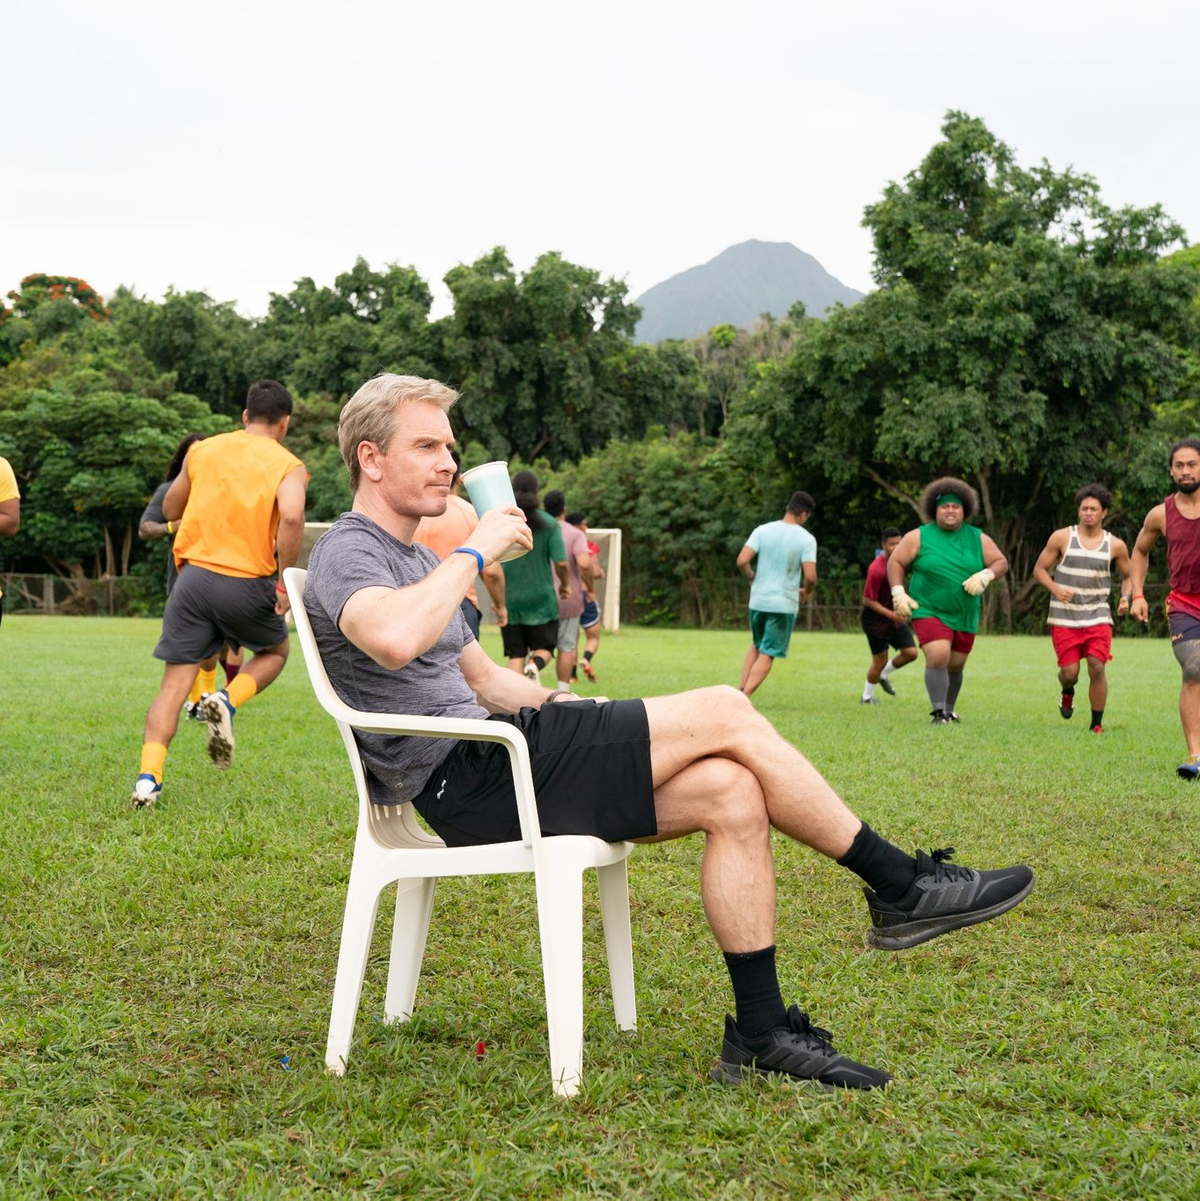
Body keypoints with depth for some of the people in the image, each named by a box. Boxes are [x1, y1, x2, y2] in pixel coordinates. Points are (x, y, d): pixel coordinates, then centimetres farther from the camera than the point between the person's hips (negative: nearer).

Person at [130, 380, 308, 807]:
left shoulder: (203, 449, 11)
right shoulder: (288, 466, -1)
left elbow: (170, 509, 22)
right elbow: (291, 517, -21)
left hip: (193, 575, 3)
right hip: (247, 583, -2)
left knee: (174, 683, 7)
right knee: (274, 651, 26)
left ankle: (149, 776, -9)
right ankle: (227, 701, -2)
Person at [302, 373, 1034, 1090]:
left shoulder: (415, 559, 25)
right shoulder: (348, 554, -6)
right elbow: (394, 639, -31)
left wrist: (559, 706, 11)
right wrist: (476, 551, -18)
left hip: (481, 764, 10)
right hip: (466, 780, -10)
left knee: (731, 793, -8)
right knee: (724, 715, -14)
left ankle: (762, 1031, -4)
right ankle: (905, 887, -3)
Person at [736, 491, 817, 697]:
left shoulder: (762, 530, -1)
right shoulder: (806, 539, -8)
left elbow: (742, 561, -9)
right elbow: (810, 576, -16)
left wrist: (753, 578, 10)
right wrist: (807, 593, 5)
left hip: (758, 600, 3)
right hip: (785, 604, -3)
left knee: (756, 646, 23)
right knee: (767, 655, 3)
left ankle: (740, 690, 11)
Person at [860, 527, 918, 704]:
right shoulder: (877, 569, -25)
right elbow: (867, 600, -22)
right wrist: (891, 615, -23)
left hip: (895, 617, 7)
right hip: (876, 620, -7)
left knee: (911, 653, 0)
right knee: (880, 661, 1)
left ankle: (883, 675, 25)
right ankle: (867, 697, 23)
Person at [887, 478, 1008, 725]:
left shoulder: (978, 538, 5)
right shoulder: (919, 537, -3)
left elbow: (1001, 563, 5)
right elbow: (895, 562, 0)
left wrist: (985, 575, -16)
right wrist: (898, 593, -13)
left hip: (965, 617, 4)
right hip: (929, 612, -4)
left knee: (955, 665, 12)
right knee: (938, 657, -23)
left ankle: (949, 710, 33)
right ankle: (938, 713, -18)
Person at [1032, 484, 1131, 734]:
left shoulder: (1116, 545, 3)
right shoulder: (1061, 537, -2)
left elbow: (1128, 576, 17)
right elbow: (1039, 569, 3)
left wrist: (1125, 598, -3)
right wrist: (1055, 589, -16)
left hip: (1098, 617, 1)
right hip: (1064, 618, -1)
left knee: (1097, 668, -13)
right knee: (1070, 672, -3)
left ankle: (1097, 724, 3)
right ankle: (1067, 693, 36)